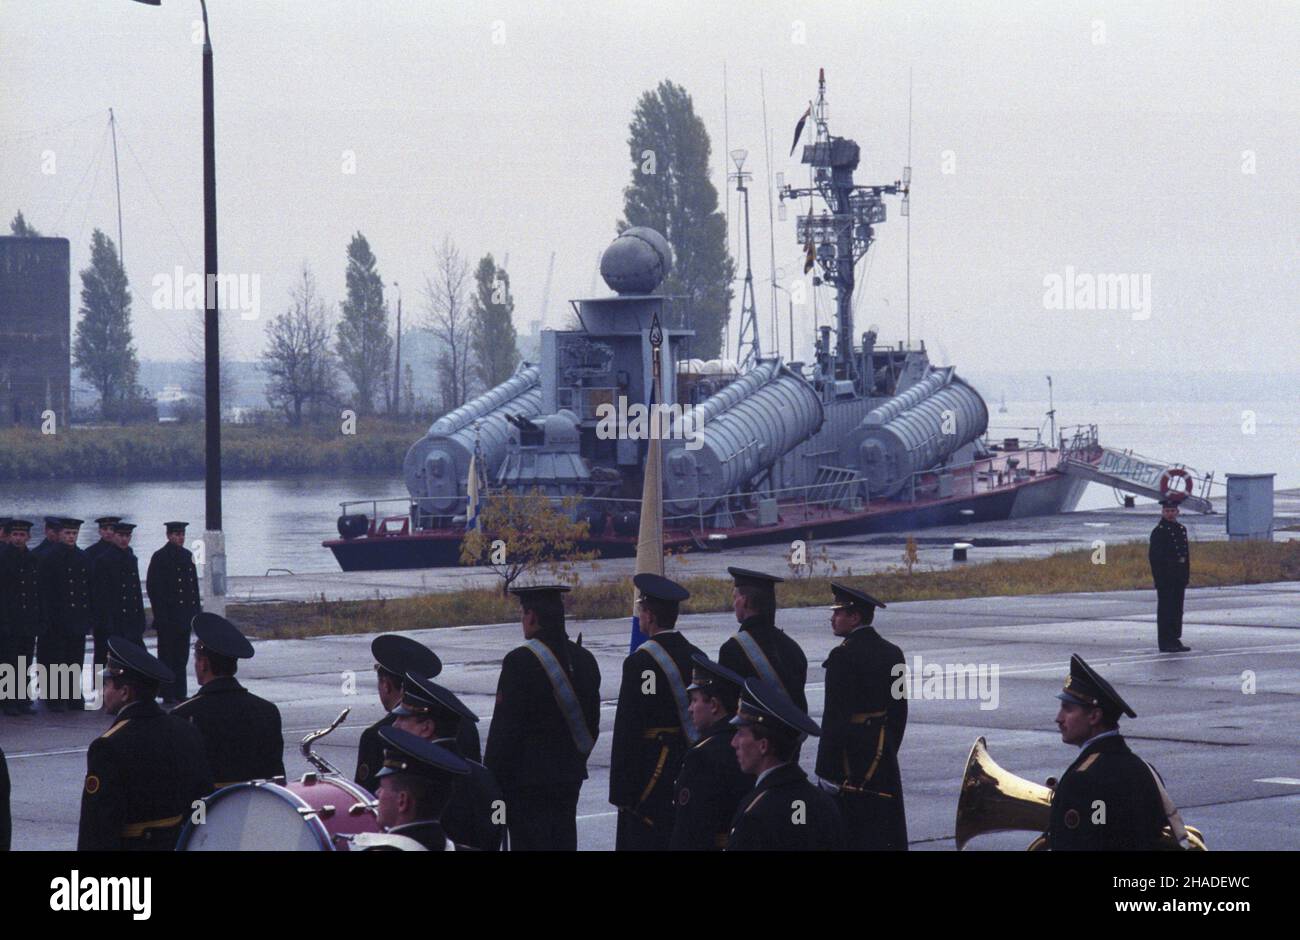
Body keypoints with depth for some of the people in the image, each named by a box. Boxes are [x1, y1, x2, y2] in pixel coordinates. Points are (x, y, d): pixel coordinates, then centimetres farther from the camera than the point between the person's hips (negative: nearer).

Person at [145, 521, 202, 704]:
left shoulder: (187, 556, 13)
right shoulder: (160, 557, -6)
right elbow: (152, 586, -9)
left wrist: (197, 608, 11)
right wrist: (160, 613, -15)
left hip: (185, 617, 6)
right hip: (168, 617, -6)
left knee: (182, 657, 9)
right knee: (167, 656, -2)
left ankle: (180, 694, 14)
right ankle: (168, 695, -1)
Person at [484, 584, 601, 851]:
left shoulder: (520, 661, -16)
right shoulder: (584, 659, 7)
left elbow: (505, 728, -15)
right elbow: (592, 722, 14)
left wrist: (491, 779, -9)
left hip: (527, 779, -7)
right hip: (570, 777, 7)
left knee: (529, 843, -5)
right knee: (563, 843, 12)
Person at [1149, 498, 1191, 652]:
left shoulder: (1181, 529, 14)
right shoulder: (1159, 531, -9)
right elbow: (1153, 556, -13)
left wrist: (1186, 574, 13)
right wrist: (1158, 576, -18)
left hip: (1179, 578, 7)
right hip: (1165, 578, -7)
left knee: (1177, 609, 10)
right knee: (1165, 609, -4)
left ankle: (1175, 639, 17)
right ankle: (1165, 642, -2)